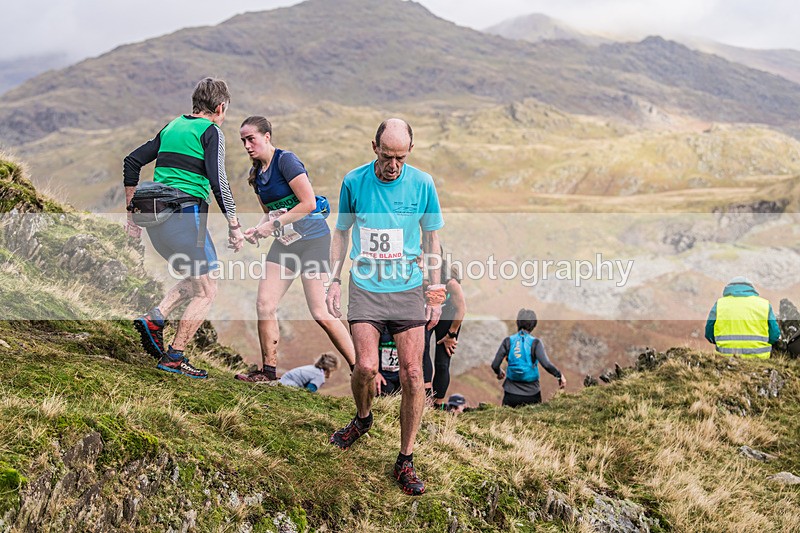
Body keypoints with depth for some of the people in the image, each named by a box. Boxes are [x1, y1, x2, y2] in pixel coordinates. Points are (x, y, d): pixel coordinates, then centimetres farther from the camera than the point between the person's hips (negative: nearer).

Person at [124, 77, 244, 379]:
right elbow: (218, 182, -15)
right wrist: (234, 226, -11)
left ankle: (155, 318, 4)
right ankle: (174, 358, 0)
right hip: (185, 216, -8)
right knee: (206, 291, 3)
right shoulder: (210, 131, -3)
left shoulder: (171, 127, 18)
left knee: (194, 280, 23)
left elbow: (131, 162, 18)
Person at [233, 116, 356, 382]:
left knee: (321, 314, -9)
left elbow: (308, 203, -20)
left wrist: (274, 224, -19)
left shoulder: (286, 160, -13)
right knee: (264, 305, -2)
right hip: (284, 243, 8)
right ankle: (268, 370, 11)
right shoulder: (256, 173, 11)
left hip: (312, 239, -8)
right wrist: (258, 229, 1)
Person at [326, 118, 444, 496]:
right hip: (365, 288, 0)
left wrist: (434, 294, 6)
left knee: (412, 375, -6)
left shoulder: (422, 184, -2)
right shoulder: (354, 181, -2)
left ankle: (405, 461, 9)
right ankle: (363, 417, 23)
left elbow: (431, 239, 8)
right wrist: (334, 281, 5)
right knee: (366, 367, -13)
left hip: (408, 290, 0)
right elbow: (341, 232, 11)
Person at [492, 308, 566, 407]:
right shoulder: (535, 343, -7)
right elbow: (546, 364, -18)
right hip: (531, 395, -1)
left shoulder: (508, 341, -2)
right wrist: (559, 375, -2)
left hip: (511, 395, 1)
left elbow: (495, 365, -4)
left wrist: (499, 372, 18)